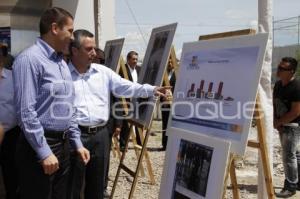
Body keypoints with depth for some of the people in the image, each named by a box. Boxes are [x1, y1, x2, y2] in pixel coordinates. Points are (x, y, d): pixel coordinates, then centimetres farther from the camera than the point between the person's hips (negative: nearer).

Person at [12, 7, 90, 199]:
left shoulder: (62, 63, 14)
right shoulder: (30, 59, -13)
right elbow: (26, 111, -19)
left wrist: (77, 142, 14)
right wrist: (44, 152, -19)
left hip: (63, 143, 8)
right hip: (39, 146, -8)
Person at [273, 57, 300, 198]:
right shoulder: (278, 84, 4)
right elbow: (274, 103, 11)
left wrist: (278, 123, -14)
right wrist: (275, 121, -4)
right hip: (282, 125, 8)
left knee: (289, 156, -6)